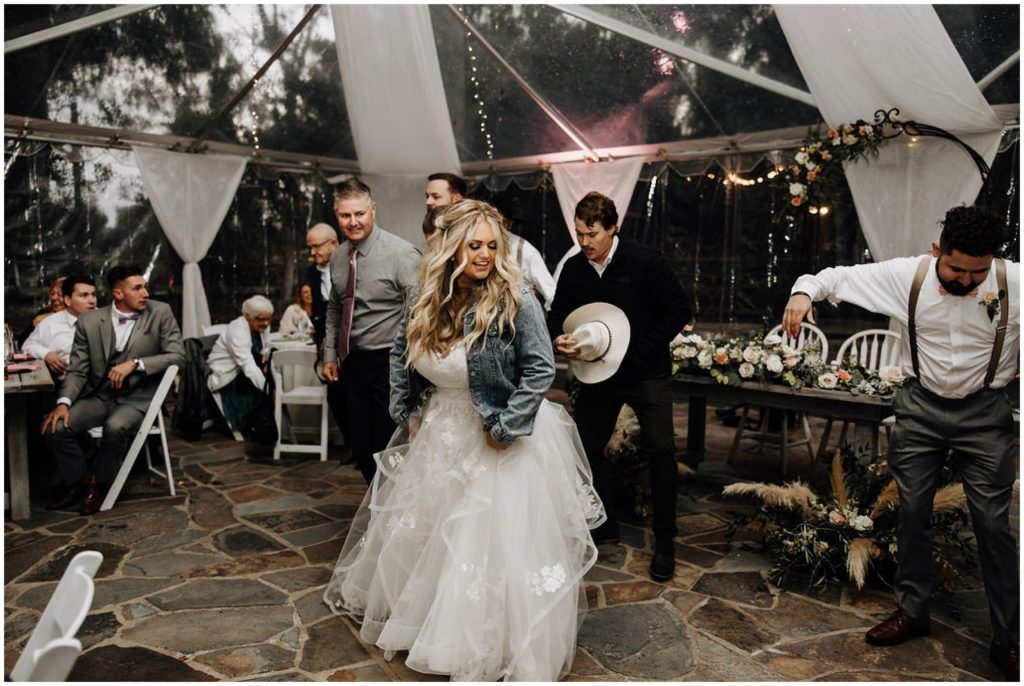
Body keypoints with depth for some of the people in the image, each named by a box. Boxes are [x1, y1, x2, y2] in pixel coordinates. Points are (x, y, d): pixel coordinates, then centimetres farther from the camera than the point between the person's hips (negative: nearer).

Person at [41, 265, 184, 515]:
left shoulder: (160, 313, -5)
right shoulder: (89, 321, 0)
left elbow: (177, 355, -10)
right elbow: (77, 370, 1)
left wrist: (135, 363, -22)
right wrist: (63, 402, -16)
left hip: (137, 398, -3)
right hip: (98, 397, 3)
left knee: (115, 427, -32)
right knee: (55, 427, -18)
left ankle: (99, 483, -2)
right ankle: (78, 480, 11)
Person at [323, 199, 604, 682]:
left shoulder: (515, 302, -21)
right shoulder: (425, 300, -4)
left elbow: (540, 369, -20)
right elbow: (402, 356, 11)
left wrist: (506, 427, -19)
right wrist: (407, 411, 7)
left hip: (500, 440, -6)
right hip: (441, 436, 6)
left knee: (498, 546, 0)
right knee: (417, 531, 22)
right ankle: (417, 613, 50)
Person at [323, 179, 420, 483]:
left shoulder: (400, 253, -14)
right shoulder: (338, 257, 8)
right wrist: (330, 355, 16)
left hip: (389, 364, -7)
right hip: (352, 363, 7)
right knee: (359, 446, 15)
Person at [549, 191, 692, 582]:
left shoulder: (645, 263, -13)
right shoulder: (573, 269, 0)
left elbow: (679, 309, -9)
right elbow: (558, 314, 9)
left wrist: (643, 348, -15)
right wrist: (559, 338, -14)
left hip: (645, 374, -4)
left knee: (660, 450, -10)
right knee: (585, 447, 9)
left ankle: (664, 542, 7)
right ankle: (604, 525, 30)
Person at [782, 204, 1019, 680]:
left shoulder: (1013, 282, -15)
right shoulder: (906, 275, -12)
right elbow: (838, 276, -5)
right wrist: (804, 290, -25)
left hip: (984, 412, -1)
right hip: (920, 407, 2)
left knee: (992, 521, 3)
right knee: (912, 511, 11)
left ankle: (1008, 639, 20)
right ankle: (911, 611, 29)